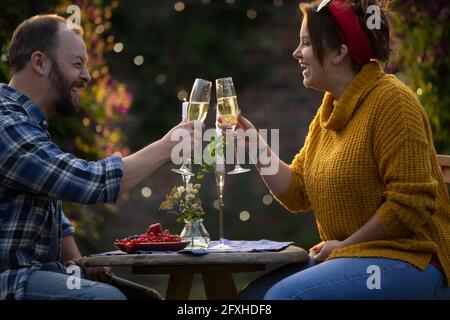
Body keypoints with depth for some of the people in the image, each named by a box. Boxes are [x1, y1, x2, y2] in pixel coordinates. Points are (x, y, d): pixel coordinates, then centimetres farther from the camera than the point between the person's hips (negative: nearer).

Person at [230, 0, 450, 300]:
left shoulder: (391, 101, -13)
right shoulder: (330, 108, 13)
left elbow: (410, 204, -19)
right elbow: (297, 194, 11)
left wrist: (344, 245, -12)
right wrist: (258, 148, -1)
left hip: (408, 261, -8)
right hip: (347, 256, 9)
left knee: (284, 295, -25)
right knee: (250, 297, -2)